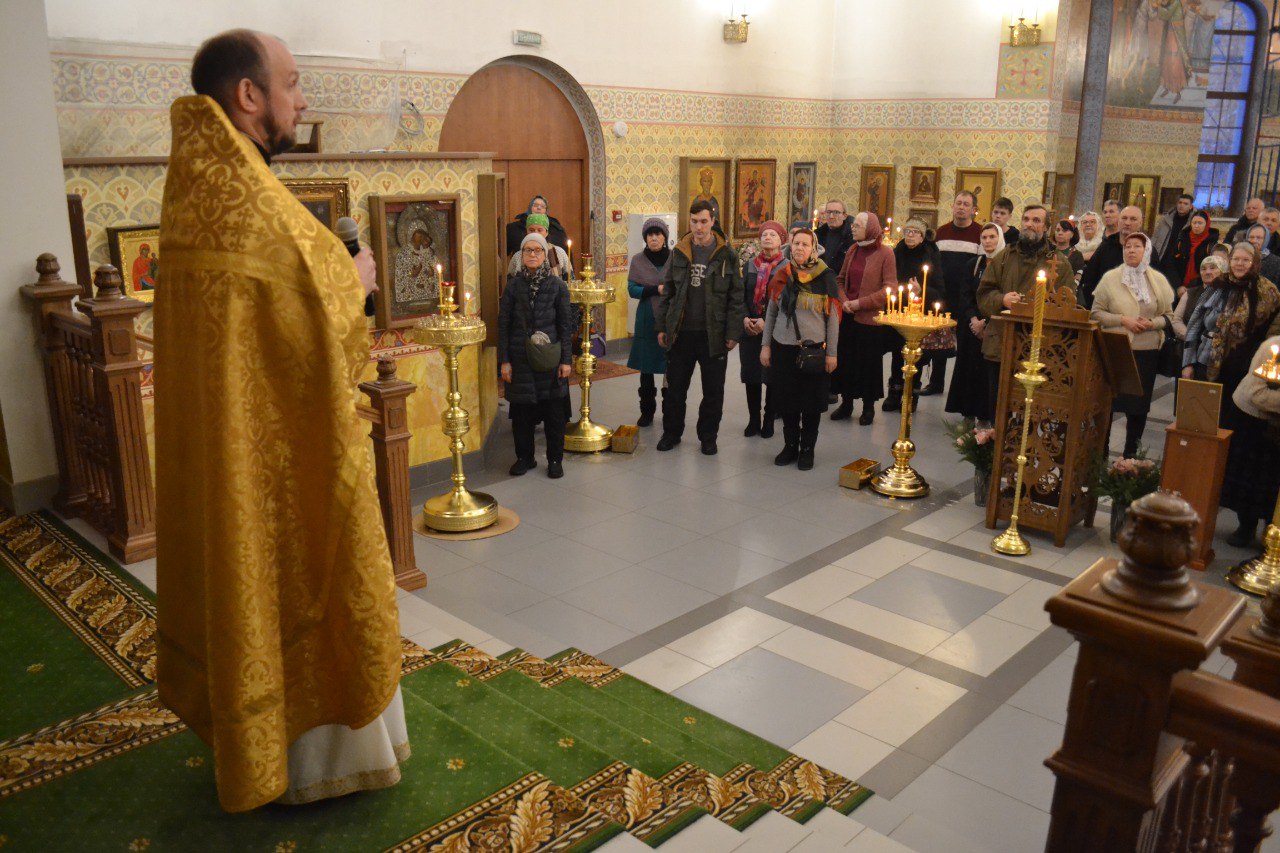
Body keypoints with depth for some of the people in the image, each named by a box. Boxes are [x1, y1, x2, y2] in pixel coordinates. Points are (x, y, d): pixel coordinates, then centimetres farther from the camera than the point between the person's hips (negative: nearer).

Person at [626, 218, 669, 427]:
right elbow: (632, 289, -2)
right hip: (646, 320, 1)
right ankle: (647, 410, 17)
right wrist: (656, 289, -15)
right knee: (646, 367, 6)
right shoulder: (638, 260, 2)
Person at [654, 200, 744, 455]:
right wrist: (661, 326, 5)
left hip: (713, 335, -2)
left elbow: (736, 296, -3)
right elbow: (667, 291, 10)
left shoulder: (727, 254, -3)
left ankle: (708, 436, 23)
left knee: (713, 391, 8)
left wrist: (733, 333, -8)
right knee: (675, 387, 9)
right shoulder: (679, 252, 5)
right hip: (681, 332, 2)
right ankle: (671, 432, 25)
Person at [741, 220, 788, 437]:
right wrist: (745, 318, -7)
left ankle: (769, 421, 12)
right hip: (749, 329, 4)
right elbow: (741, 295, 9)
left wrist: (766, 321, -15)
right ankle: (753, 420, 15)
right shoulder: (750, 265, 11)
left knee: (772, 377, 1)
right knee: (751, 376, 5)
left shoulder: (787, 267, -2)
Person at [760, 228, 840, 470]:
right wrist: (765, 345, 6)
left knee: (811, 403, 6)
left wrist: (831, 352, -4)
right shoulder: (782, 276, 4)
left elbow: (833, 318, -2)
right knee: (786, 401, 8)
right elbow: (771, 313, 10)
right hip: (783, 348, 2)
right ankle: (790, 445, 24)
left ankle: (807, 449, 21)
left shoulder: (825, 278, -4)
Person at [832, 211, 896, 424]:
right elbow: (841, 279, 14)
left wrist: (861, 303, -15)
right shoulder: (853, 250, 7)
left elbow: (889, 289, -13)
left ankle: (868, 406, 22)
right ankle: (846, 402, 25)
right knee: (845, 359, 10)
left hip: (870, 317, -5)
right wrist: (844, 300, -5)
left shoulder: (885, 253, -9)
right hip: (848, 316, 5)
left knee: (869, 362, 6)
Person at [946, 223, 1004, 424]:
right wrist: (973, 319, -9)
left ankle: (986, 418, 2)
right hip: (971, 327, 5)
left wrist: (985, 322, -14)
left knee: (988, 370, -4)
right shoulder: (975, 263, 11)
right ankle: (968, 415, 12)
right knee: (968, 368, 5)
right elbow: (964, 294, 6)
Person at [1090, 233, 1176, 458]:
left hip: (1147, 352, 2)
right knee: (1108, 401, 1)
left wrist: (1153, 323, -11)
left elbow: (1169, 316, 9)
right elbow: (1096, 313, -3)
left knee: (1139, 405, 8)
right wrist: (1122, 320, -15)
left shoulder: (1158, 280, 6)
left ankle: (1131, 455, 21)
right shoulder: (1111, 277, -1)